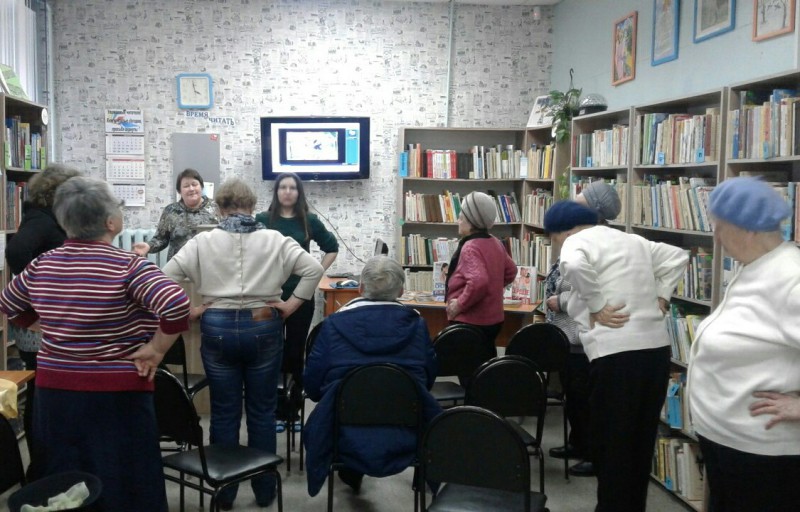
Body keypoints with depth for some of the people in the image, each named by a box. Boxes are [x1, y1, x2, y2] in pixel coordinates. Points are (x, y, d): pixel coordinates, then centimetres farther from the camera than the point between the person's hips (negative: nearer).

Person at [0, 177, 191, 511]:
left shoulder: (42, 264, 1)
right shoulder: (128, 266, -17)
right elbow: (177, 305, -30)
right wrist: (156, 349, -17)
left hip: (53, 389, 6)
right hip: (115, 394, -6)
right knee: (124, 485, 8)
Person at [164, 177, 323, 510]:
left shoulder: (203, 241, 0)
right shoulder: (274, 240, 0)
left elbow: (167, 275, -5)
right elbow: (313, 269, -7)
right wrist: (290, 306, -2)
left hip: (217, 328, 0)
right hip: (263, 327, 0)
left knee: (224, 412, 11)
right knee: (262, 411, 11)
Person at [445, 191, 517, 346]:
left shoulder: (470, 247, -20)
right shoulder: (495, 243, 8)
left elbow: (478, 282, -34)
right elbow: (511, 271, 21)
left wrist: (460, 305, -23)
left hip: (471, 322, -9)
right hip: (493, 319, 9)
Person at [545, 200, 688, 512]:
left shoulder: (576, 241, -3)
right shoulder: (630, 239, 20)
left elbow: (575, 266, -25)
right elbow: (677, 257, 20)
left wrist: (597, 307, -15)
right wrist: (660, 296, 13)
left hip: (617, 353, -8)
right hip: (656, 347, 8)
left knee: (610, 444, 5)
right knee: (640, 443, 19)